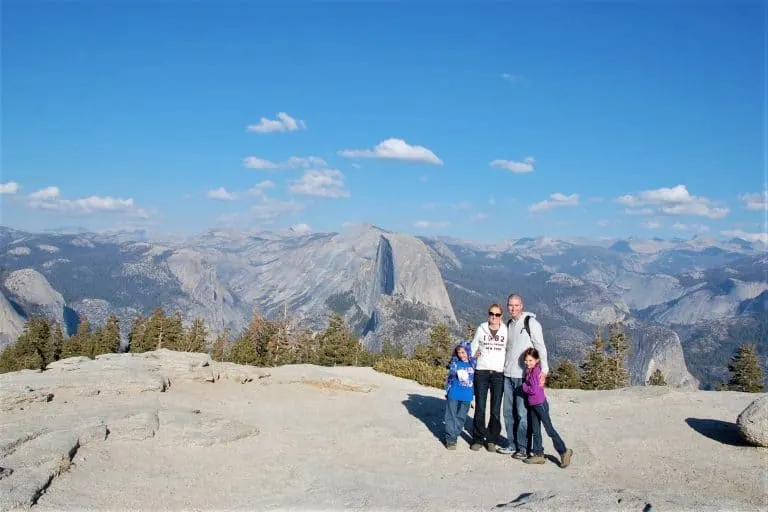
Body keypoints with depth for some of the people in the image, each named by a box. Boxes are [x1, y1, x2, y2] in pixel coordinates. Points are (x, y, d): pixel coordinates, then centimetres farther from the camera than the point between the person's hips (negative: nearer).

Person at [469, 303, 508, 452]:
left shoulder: (506, 331, 5)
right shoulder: (481, 329, 6)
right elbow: (472, 349, 13)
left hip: (499, 374, 0)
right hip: (481, 372, 0)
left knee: (496, 410, 1)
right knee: (479, 408, 1)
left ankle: (492, 440, 14)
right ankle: (478, 439, 12)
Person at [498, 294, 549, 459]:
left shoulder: (531, 323, -7)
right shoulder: (508, 324, 14)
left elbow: (540, 347, -10)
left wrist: (544, 369, -17)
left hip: (524, 376, -7)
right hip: (508, 375, 7)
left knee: (522, 413, -5)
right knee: (509, 412, 11)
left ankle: (523, 448, 4)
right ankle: (512, 445, 21)